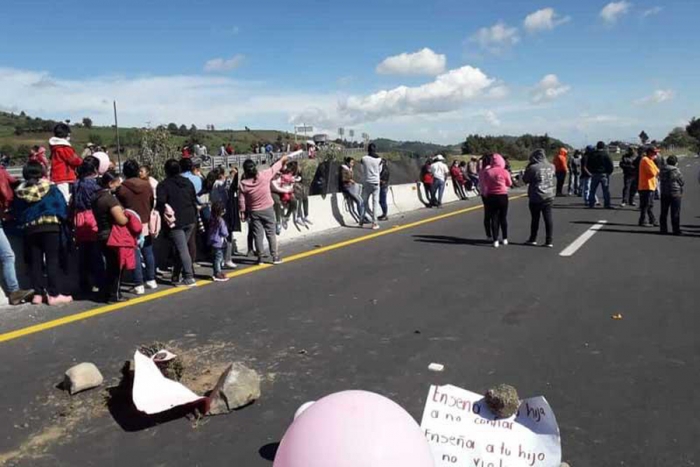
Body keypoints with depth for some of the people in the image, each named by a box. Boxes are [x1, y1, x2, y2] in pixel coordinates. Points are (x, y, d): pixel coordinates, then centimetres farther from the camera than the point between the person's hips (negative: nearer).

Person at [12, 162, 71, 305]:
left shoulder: (19, 192, 7)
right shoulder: (51, 188, -2)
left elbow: (16, 214, 9)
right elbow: (62, 208, -4)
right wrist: (62, 219, 11)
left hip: (29, 229, 3)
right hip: (50, 227, -3)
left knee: (35, 262, 9)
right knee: (53, 260, -2)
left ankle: (38, 293, 10)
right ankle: (55, 294, -5)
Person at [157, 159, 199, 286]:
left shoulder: (164, 185, -6)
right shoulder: (188, 183, 13)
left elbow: (160, 203, -17)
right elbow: (194, 201, 15)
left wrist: (164, 215, -2)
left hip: (175, 222, -6)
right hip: (190, 221, 6)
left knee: (182, 249, -6)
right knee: (181, 248, 13)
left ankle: (189, 277, -10)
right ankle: (176, 276, 18)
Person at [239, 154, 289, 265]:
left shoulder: (243, 184, -13)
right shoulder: (264, 175, -17)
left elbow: (241, 201, -8)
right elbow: (276, 166, -2)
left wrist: (242, 212, 6)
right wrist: (283, 159, 15)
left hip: (254, 212, 1)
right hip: (268, 209, -1)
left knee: (258, 234, 8)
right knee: (271, 233, 7)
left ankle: (260, 257, 11)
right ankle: (275, 257, 11)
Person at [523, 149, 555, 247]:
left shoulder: (533, 168, -15)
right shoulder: (551, 167, 3)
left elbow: (525, 180, -5)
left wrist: (527, 168, 7)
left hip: (536, 199, -4)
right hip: (549, 197, 4)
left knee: (535, 219, 9)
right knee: (548, 219, 6)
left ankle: (533, 239, 20)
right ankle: (549, 241, 6)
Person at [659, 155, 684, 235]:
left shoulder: (662, 170, 4)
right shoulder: (676, 171, -13)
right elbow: (682, 182, -5)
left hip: (664, 193, 5)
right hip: (675, 193, -5)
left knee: (664, 212, 10)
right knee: (675, 213, 0)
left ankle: (663, 229, 12)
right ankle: (676, 230, 3)